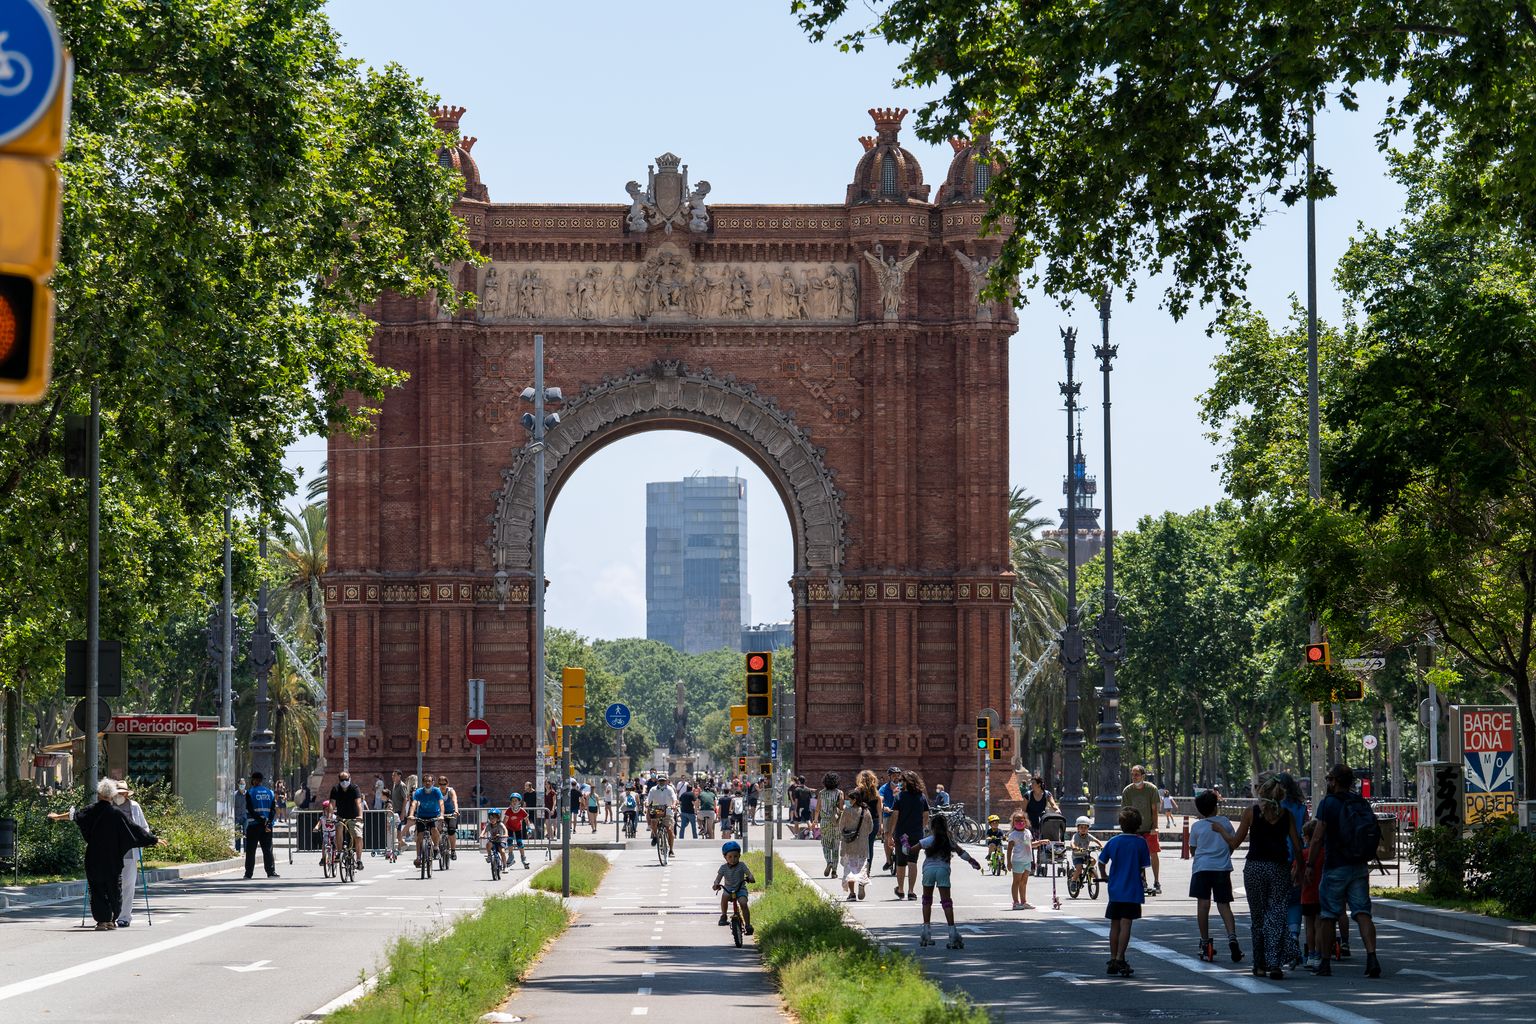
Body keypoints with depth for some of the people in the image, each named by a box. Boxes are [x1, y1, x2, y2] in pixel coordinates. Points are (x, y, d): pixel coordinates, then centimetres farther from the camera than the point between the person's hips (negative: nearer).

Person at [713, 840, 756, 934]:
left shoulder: (741, 865, -5)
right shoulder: (724, 867, -2)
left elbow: (748, 872, -18)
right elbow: (719, 877, -12)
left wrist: (750, 878, -42)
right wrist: (716, 884, -34)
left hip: (740, 888, -1)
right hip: (728, 889, 1)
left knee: (743, 903, -26)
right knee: (724, 896, -32)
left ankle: (748, 925, -17)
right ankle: (723, 916, -10)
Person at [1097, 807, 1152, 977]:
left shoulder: (1113, 842, 2)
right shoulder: (1140, 843, -6)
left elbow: (1101, 861, 8)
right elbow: (1143, 867, -3)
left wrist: (1104, 876, 25)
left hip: (1114, 889, 3)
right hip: (1132, 890, -3)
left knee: (1115, 925, 11)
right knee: (1125, 925, -5)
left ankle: (1113, 960, 15)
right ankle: (1120, 959, -14)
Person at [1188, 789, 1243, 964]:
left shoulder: (1196, 827, 0)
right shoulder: (1225, 822, 4)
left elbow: (1192, 850, 7)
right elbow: (1232, 844, 13)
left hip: (1201, 867, -1)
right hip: (1222, 868, 1)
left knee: (1203, 904, 2)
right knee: (1224, 905, 3)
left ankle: (1205, 943, 0)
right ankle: (1232, 937, -17)